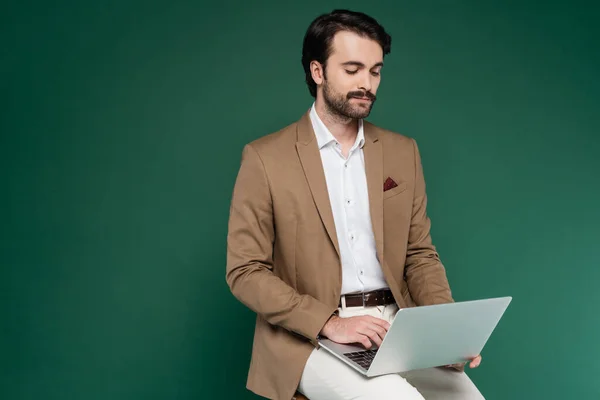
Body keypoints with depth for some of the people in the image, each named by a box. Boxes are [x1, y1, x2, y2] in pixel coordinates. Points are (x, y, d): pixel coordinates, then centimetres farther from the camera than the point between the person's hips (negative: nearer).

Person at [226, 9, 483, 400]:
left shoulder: (403, 151, 10)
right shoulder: (265, 158, -4)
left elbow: (420, 253, 12)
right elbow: (245, 271, -6)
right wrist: (330, 323, -18)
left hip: (395, 326, 5)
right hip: (310, 336, -4)